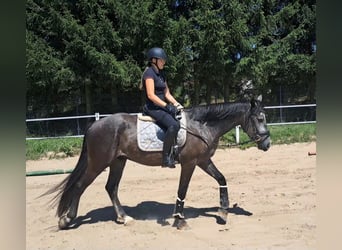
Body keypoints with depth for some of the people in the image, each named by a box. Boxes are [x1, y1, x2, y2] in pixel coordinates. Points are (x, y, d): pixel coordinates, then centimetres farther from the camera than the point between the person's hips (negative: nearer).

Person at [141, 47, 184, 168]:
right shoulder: (149, 73, -10)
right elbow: (151, 95, -19)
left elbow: (167, 93, 17)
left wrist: (177, 104, 2)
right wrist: (167, 106, -21)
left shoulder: (161, 74, 18)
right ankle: (166, 158, -23)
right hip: (152, 108, -10)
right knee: (173, 125, -29)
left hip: (162, 107, 10)